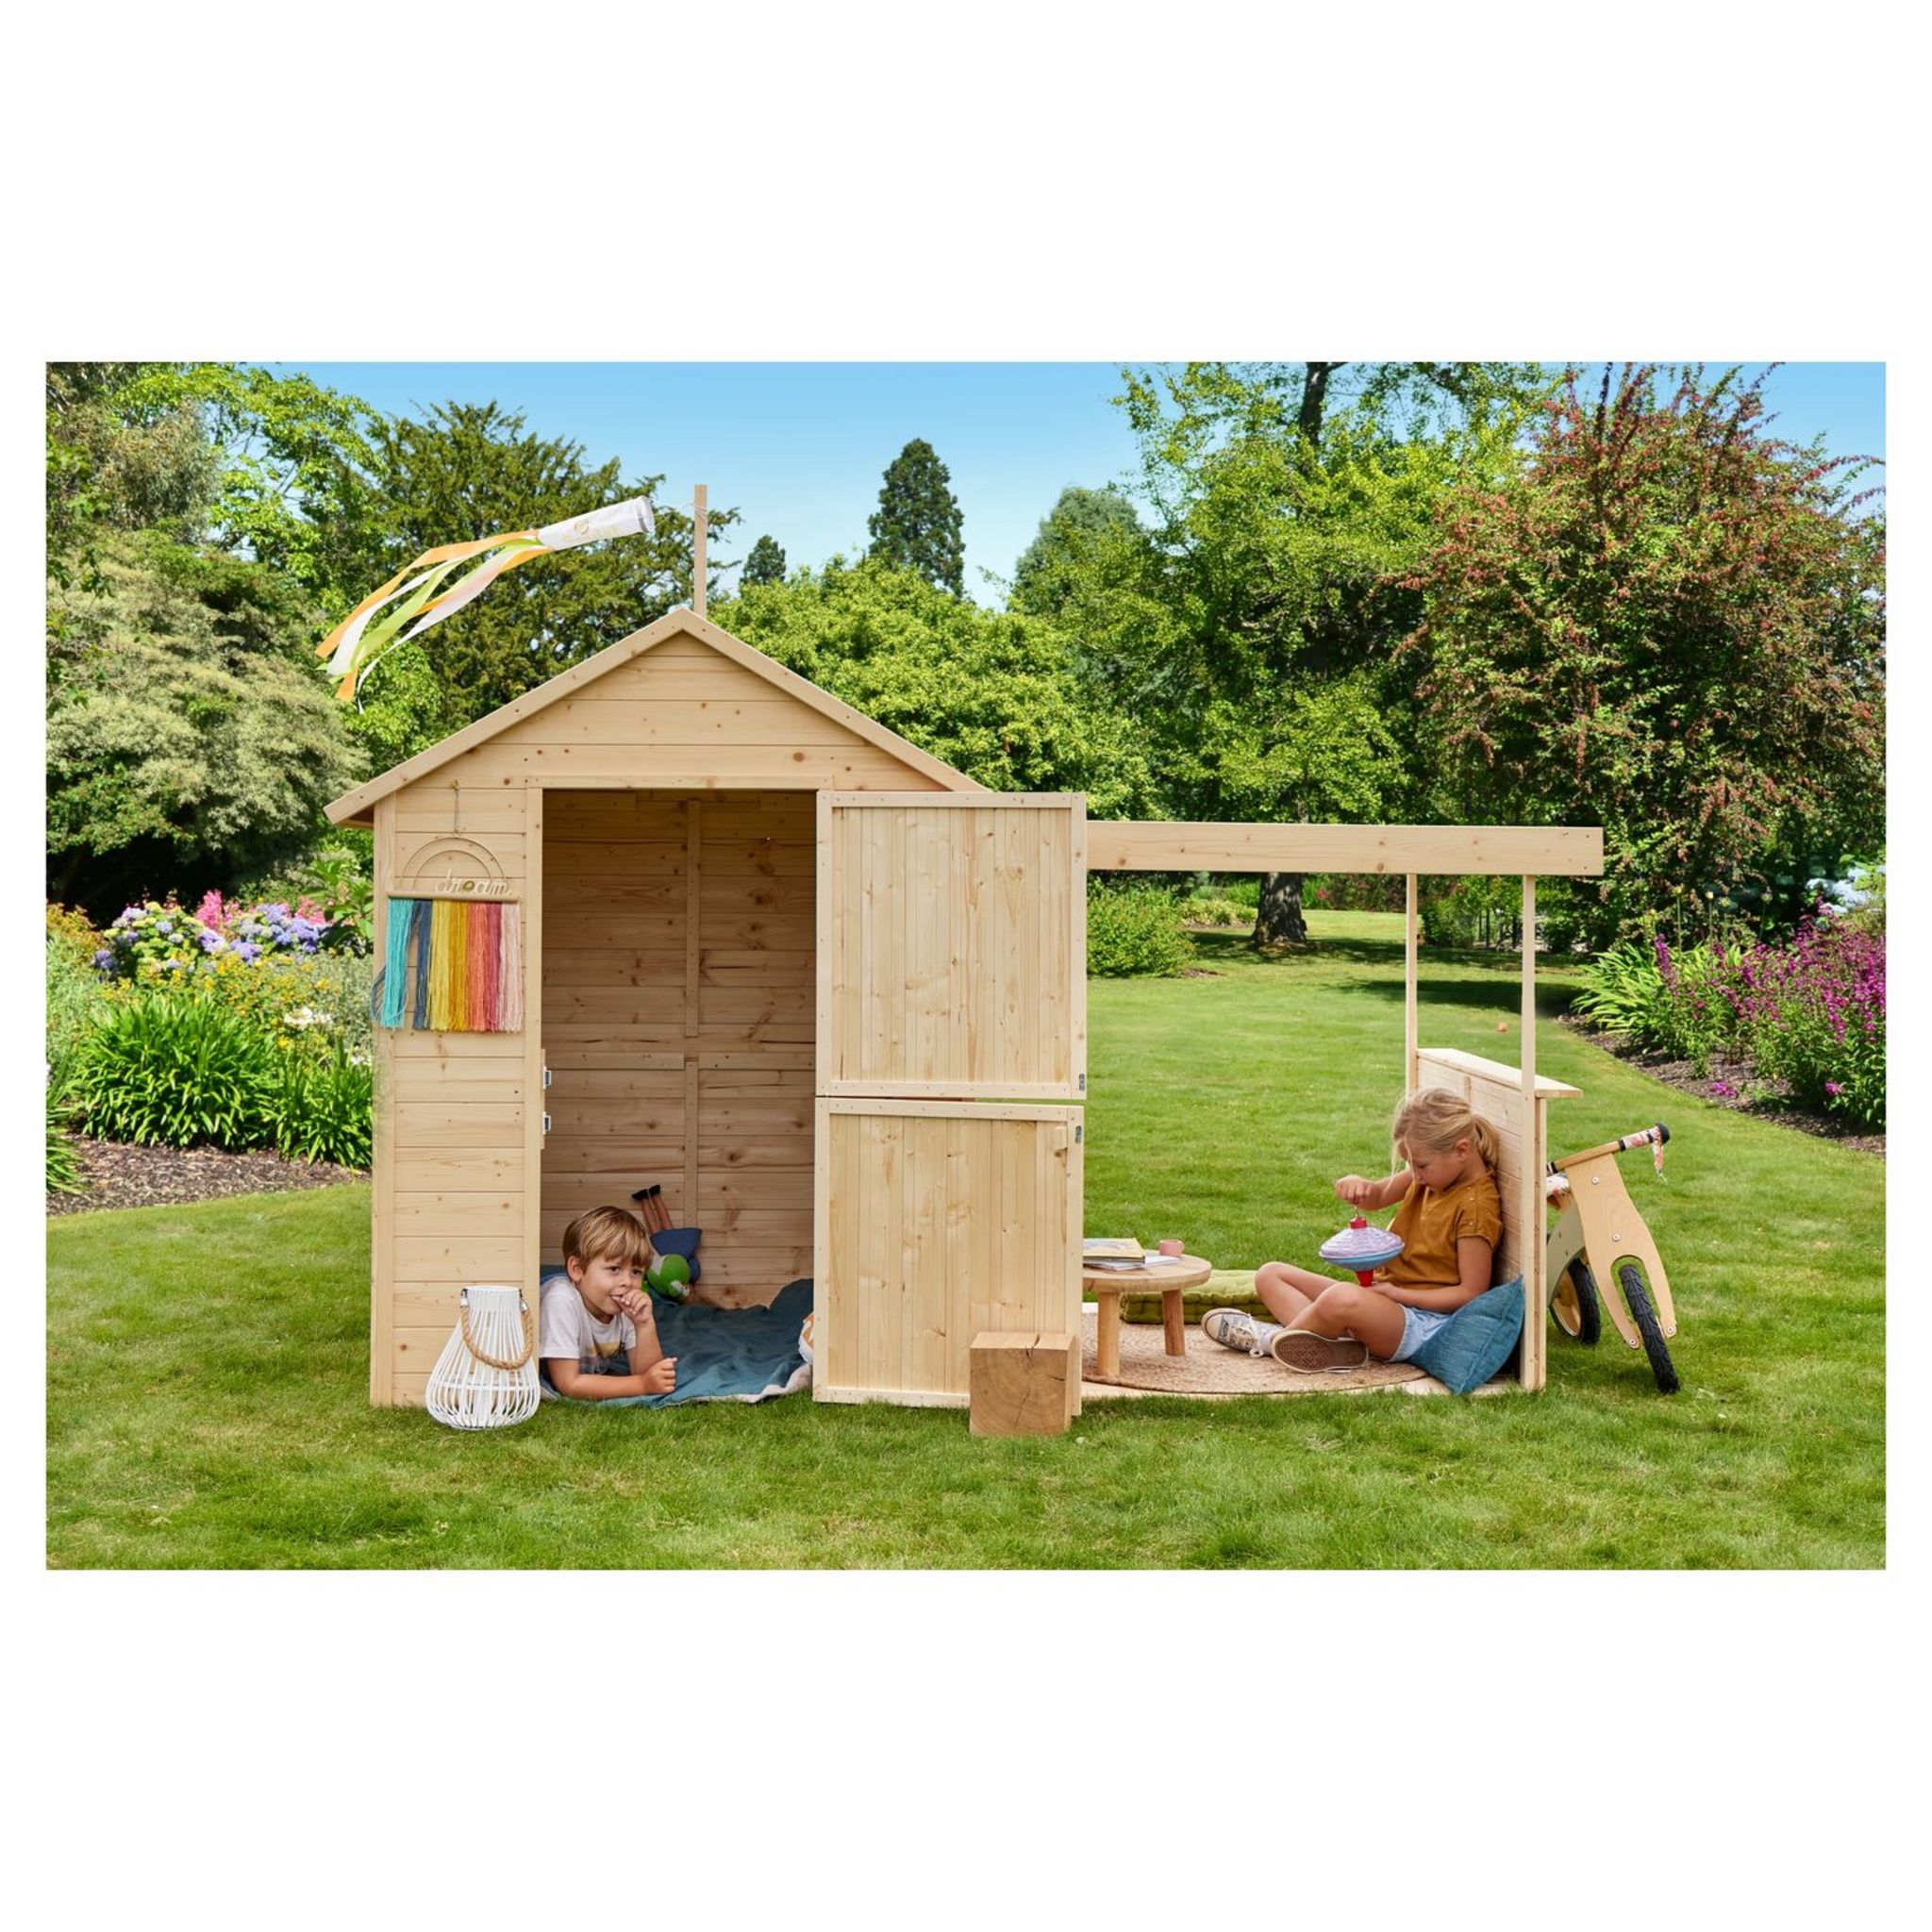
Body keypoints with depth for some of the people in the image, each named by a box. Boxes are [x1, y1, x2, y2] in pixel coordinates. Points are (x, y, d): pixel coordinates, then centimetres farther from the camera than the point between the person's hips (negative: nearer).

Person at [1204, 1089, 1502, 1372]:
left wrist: (1398, 1294, -20)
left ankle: (1270, 1338, -15)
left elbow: (1471, 1293, -16)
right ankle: (1334, 1339, -21)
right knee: (1271, 1275, 7)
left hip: (1422, 1320, -10)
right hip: (1383, 1296, 10)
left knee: (1344, 1298, -42)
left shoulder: (1477, 1204, -16)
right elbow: (1378, 1198, 22)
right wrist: (1358, 1185, -3)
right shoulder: (1431, 1174, 9)